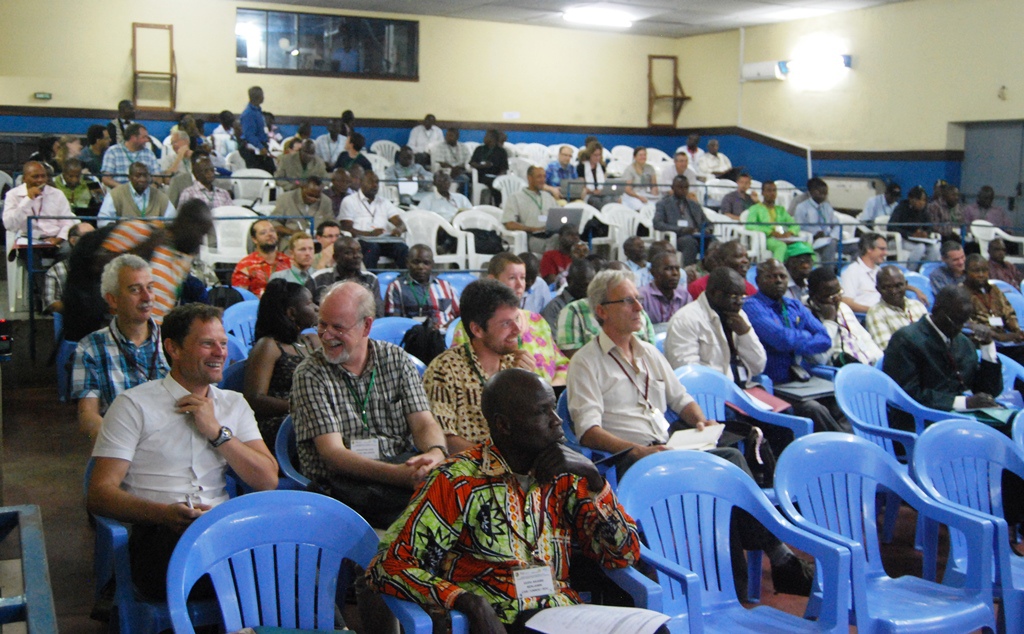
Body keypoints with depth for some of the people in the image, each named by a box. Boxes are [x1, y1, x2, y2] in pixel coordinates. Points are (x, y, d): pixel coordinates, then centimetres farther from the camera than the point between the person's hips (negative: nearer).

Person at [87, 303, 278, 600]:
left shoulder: (234, 404, 21)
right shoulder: (134, 405, 7)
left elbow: (268, 481, 10)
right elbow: (100, 495, -2)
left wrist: (217, 432, -2)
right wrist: (164, 513, -21)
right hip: (159, 533, -4)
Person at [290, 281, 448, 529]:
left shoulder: (397, 360, 11)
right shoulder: (309, 375, -1)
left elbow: (423, 424, 4)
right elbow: (332, 453, -11)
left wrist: (435, 454, -23)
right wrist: (398, 474, -28)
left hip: (403, 466, 5)